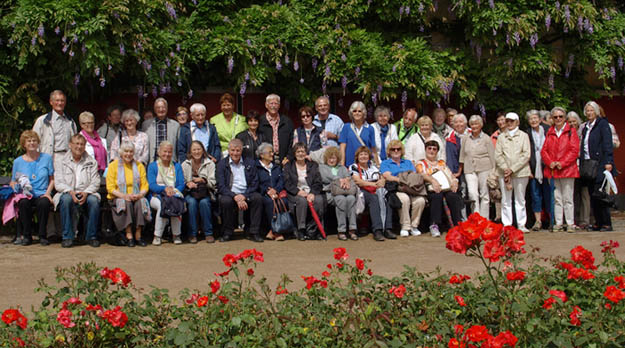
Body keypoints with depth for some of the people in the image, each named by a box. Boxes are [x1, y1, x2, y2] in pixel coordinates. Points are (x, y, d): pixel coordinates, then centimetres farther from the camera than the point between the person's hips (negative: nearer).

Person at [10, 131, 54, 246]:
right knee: (23, 203, -34)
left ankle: (42, 236, -19)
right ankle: (26, 235, -18)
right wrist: (18, 188, -10)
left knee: (44, 203, -35)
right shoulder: (18, 161, 13)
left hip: (42, 194, -1)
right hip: (25, 195, 1)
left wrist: (47, 193, -5)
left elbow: (52, 179, 11)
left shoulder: (46, 158, 11)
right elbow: (13, 183, 13)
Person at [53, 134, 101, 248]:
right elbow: (58, 183, 0)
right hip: (67, 193, -1)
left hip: (86, 193, 1)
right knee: (66, 199, -35)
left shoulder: (91, 162, 13)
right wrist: (71, 192, -18)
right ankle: (67, 237, -27)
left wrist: (86, 192, -16)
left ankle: (91, 236, -18)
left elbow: (95, 183, 4)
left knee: (94, 200, -32)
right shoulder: (62, 162, 9)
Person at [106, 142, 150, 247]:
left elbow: (145, 186, 7)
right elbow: (110, 188, -4)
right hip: (118, 198, -2)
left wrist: (139, 195, -15)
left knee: (140, 202, -31)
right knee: (127, 203, -34)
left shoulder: (139, 166, 13)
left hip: (136, 198, 2)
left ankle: (138, 235, -26)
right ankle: (129, 235, -30)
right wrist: (124, 196, -20)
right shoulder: (113, 165, 4)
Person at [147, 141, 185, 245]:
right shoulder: (152, 166, 11)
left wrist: (173, 190, -14)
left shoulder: (177, 166, 18)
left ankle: (176, 235, -20)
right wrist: (165, 188, -20)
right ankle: (157, 236, -24)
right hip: (157, 197, -1)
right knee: (162, 205, -36)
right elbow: (151, 185, -3)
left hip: (174, 196, 1)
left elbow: (182, 185, 7)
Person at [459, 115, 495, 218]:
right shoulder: (465, 139, 11)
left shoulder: (486, 139, 2)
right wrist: (461, 169, 15)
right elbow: (462, 156, 17)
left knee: (484, 195, 2)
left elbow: (492, 156, 3)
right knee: (472, 193, -15)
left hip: (484, 168, -2)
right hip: (470, 170, 2)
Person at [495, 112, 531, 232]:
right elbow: (497, 156, 5)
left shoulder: (523, 136, 7)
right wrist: (505, 169, -10)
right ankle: (507, 225, 5)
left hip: (520, 172, -1)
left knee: (520, 200, 3)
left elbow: (526, 155, -3)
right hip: (504, 172, 1)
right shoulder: (501, 137, 12)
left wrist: (512, 169, -10)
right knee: (506, 200, 1)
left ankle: (521, 225, 7)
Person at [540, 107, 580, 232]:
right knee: (557, 198, 6)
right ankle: (558, 224, 9)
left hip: (567, 169, -3)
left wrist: (562, 163, -13)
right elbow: (544, 150, 9)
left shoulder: (571, 131, 2)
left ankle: (570, 224, 4)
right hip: (552, 170, 3)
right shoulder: (550, 132, 12)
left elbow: (574, 150, -5)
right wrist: (550, 162, -8)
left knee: (568, 198, -1)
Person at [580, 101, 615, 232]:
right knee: (592, 196, 6)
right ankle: (598, 222, 11)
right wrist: (582, 163, 13)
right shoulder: (586, 127, 20)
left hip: (599, 164, -7)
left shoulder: (603, 124, -2)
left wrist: (608, 162, -17)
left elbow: (608, 144, -9)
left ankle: (606, 224, -5)